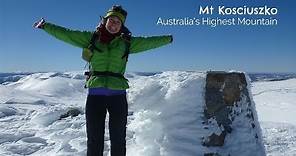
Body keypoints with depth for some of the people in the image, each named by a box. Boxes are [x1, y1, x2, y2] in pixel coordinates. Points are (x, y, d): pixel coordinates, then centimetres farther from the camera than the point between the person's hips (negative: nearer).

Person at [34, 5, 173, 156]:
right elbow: (65, 34, 13)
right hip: (95, 94, 0)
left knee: (118, 139, 11)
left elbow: (148, 42, 16)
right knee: (94, 139, 8)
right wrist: (45, 25, 15)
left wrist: (167, 39, 22)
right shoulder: (91, 38, 9)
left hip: (118, 94, 0)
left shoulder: (127, 42, 8)